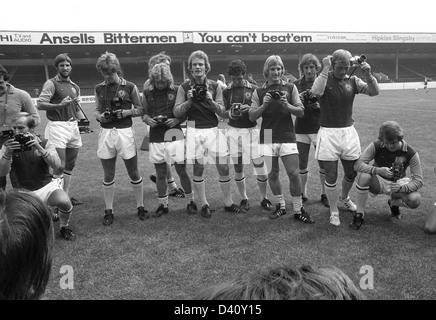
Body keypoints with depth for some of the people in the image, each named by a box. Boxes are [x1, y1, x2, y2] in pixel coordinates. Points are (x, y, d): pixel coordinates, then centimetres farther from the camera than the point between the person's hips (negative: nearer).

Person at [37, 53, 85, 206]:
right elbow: (40, 104, -12)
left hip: (73, 126, 7)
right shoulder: (51, 83, -4)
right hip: (57, 126, -7)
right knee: (60, 166, -9)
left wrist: (83, 120, 5)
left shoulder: (75, 87, 17)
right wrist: (59, 105, -24)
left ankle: (66, 195, 22)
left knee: (70, 165, 12)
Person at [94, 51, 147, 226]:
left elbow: (140, 110, 6)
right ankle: (108, 211, 18)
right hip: (106, 132, 2)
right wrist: (100, 116, -6)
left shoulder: (129, 87, 0)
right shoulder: (99, 88, 8)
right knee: (108, 175, 8)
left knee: (133, 173, 5)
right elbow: (96, 111, 16)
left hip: (125, 131, -2)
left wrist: (127, 112, -12)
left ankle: (140, 207, 19)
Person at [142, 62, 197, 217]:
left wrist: (177, 120, -15)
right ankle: (163, 205, 24)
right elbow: (143, 113, 14)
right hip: (156, 138, 2)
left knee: (182, 171, 2)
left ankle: (191, 201, 21)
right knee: (160, 174, 10)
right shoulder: (147, 93, 6)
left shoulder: (177, 91, 0)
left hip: (174, 136, -2)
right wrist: (148, 120, -8)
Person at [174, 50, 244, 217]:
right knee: (198, 169, 5)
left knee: (224, 167, 2)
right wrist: (189, 101, -16)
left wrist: (210, 101, -16)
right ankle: (204, 204, 21)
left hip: (214, 130, 1)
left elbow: (221, 111, 2)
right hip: (194, 131, -1)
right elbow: (176, 112, -1)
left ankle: (228, 203, 17)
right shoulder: (184, 87, 1)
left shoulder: (215, 86, 4)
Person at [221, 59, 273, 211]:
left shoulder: (253, 89, 2)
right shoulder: (226, 91, 6)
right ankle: (244, 199, 22)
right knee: (238, 168, 7)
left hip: (251, 130, -2)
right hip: (233, 131, 2)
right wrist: (229, 113, -12)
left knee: (260, 166, -5)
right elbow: (223, 114, 11)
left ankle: (264, 199, 13)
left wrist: (250, 109, -17)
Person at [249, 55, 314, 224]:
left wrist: (287, 105, -14)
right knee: (272, 174, 7)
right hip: (268, 137, 1)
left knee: (294, 173, -5)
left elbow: (301, 112, 3)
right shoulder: (259, 92, 7)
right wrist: (264, 104, -12)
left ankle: (298, 210, 8)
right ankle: (280, 205, 25)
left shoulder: (290, 88, 6)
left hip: (287, 136, -1)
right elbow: (252, 116, 3)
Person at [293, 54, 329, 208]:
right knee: (302, 163, 8)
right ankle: (303, 194, 22)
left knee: (323, 163, 0)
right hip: (301, 129, 2)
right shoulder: (297, 84, 5)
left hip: (319, 128, -1)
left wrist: (321, 106, -16)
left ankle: (324, 194, 15)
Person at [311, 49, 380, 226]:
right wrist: (325, 69, -25)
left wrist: (368, 74, -18)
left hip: (348, 132, 4)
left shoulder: (352, 81, 4)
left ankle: (344, 197, 45)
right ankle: (334, 212, 17)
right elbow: (316, 92, -29)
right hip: (328, 133, -4)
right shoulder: (324, 79, -6)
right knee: (331, 175, 1)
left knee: (352, 172, 15)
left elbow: (374, 92, -4)